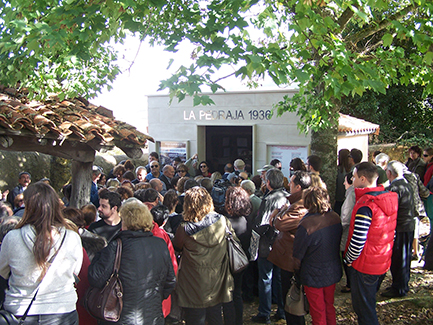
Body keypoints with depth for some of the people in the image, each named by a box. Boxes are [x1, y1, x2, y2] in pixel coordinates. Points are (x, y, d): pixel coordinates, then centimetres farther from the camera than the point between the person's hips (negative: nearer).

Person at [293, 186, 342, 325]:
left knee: (318, 314, 13)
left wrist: (297, 268, 1)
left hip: (314, 276, -5)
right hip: (333, 272, 6)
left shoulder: (306, 224, -27)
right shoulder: (336, 218, -9)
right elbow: (338, 243, 6)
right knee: (330, 308, 24)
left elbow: (298, 254, -17)